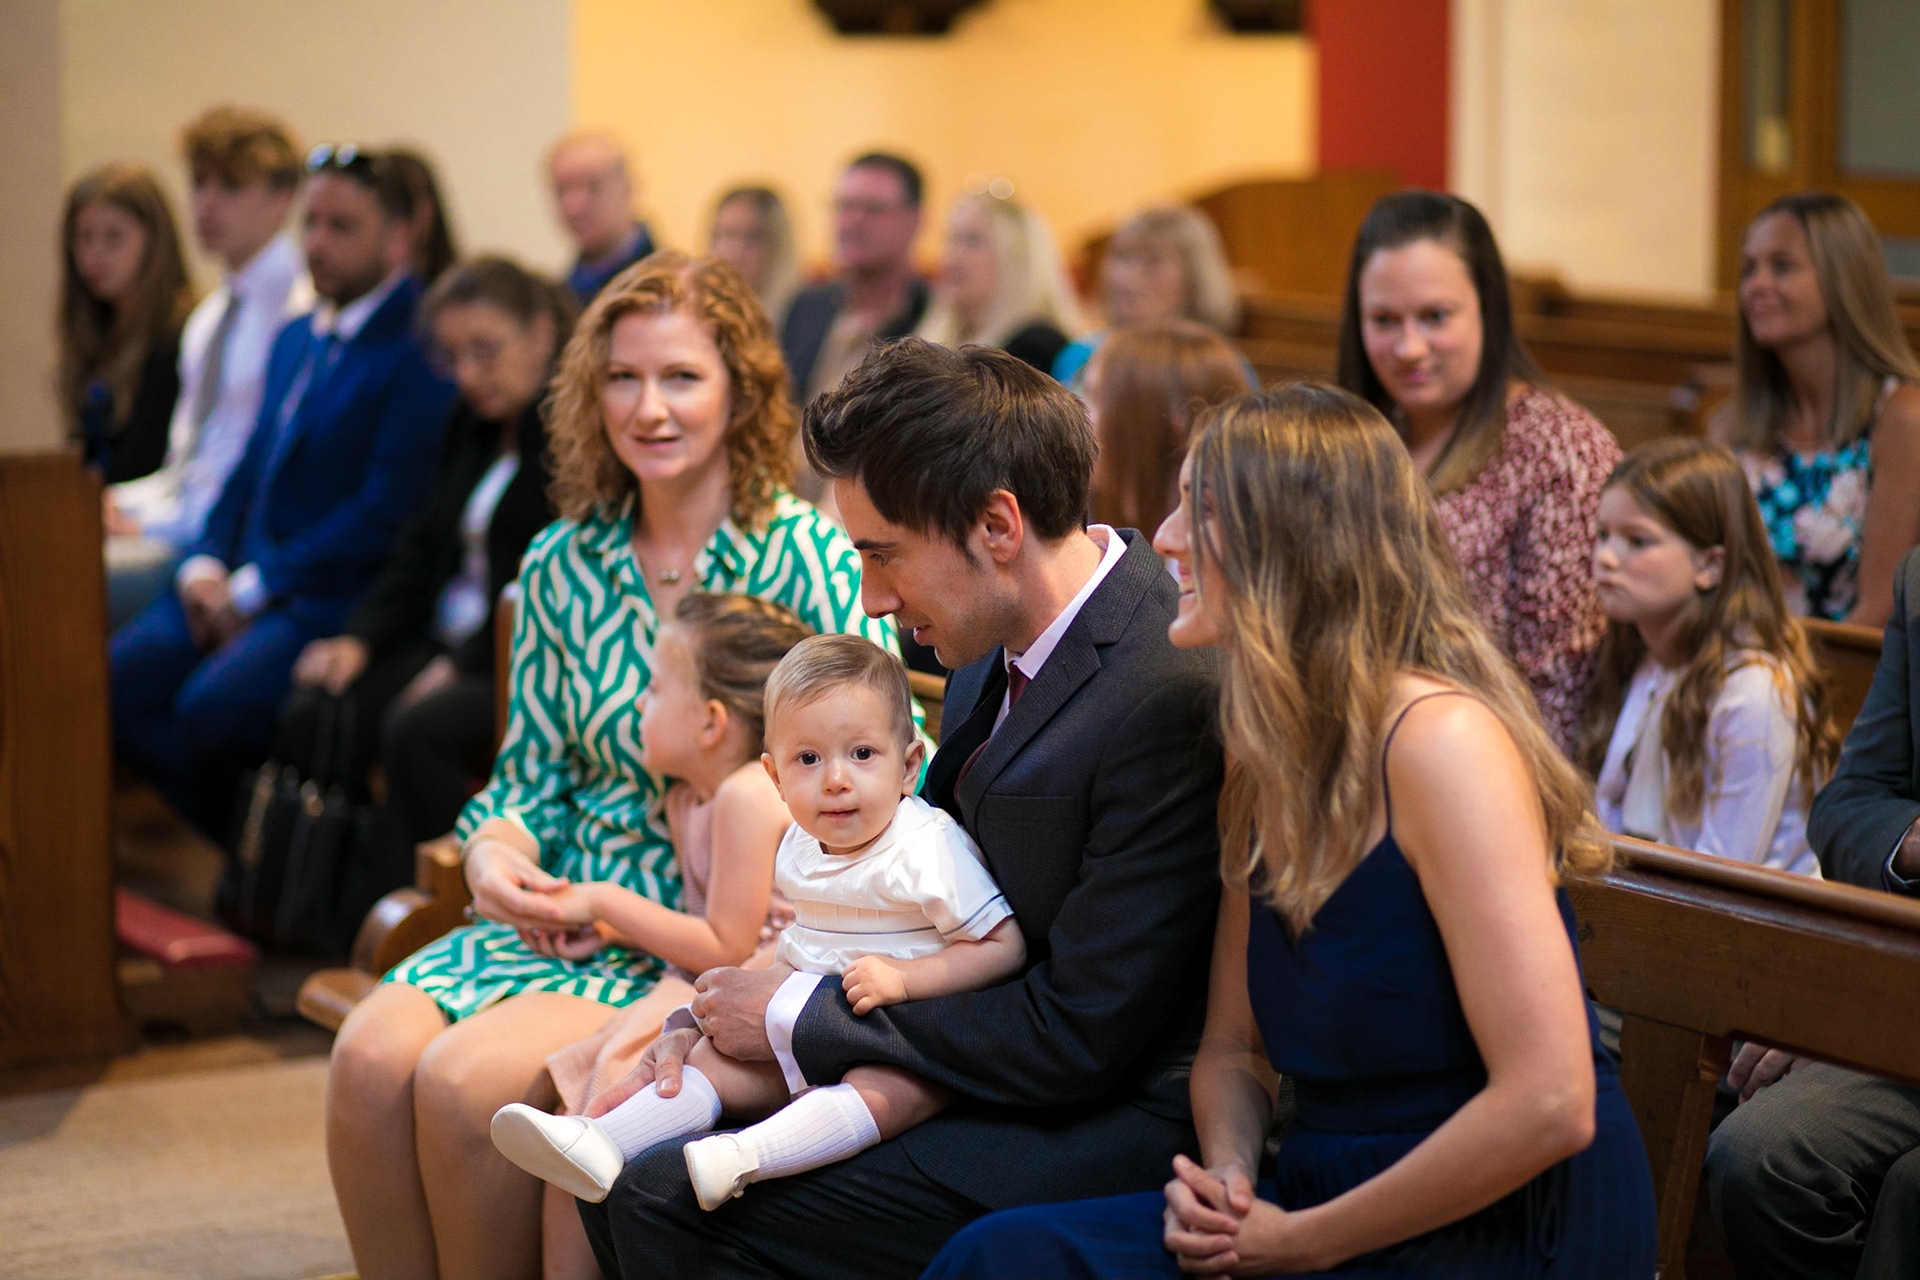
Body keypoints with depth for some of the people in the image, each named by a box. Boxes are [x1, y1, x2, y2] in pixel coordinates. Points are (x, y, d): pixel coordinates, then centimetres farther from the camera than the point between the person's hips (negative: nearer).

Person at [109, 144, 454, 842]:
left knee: (213, 705, -29)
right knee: (117, 680, -10)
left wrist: (254, 589, -14)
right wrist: (206, 564, 2)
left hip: (338, 597, -9)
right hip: (242, 585, 9)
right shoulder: (297, 339, 20)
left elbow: (388, 507, -16)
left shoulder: (421, 346, -10)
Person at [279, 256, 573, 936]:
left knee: (417, 730, -31)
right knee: (311, 715, -14)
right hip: (453, 642, 8)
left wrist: (465, 665, -20)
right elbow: (424, 546, 18)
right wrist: (360, 638, 3)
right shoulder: (473, 421, 17)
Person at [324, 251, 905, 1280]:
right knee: (370, 1054, -21)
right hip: (567, 914, 5)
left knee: (464, 1078, -27)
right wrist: (495, 848, -7)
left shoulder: (810, 560, -6)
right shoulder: (563, 567, 11)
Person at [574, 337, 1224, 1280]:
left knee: (665, 1202, -18)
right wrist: (714, 1019, 2)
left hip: (1114, 1130, -9)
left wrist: (793, 1020, -14)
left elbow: (1077, 1038, -23)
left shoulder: (1169, 697, -25)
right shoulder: (1006, 640, 4)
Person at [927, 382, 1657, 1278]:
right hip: (1319, 1205, 7)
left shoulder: (1437, 741, -17)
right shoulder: (1259, 759, 9)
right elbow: (1233, 1051, 18)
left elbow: (1549, 1105, -23)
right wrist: (1222, 1180, -5)